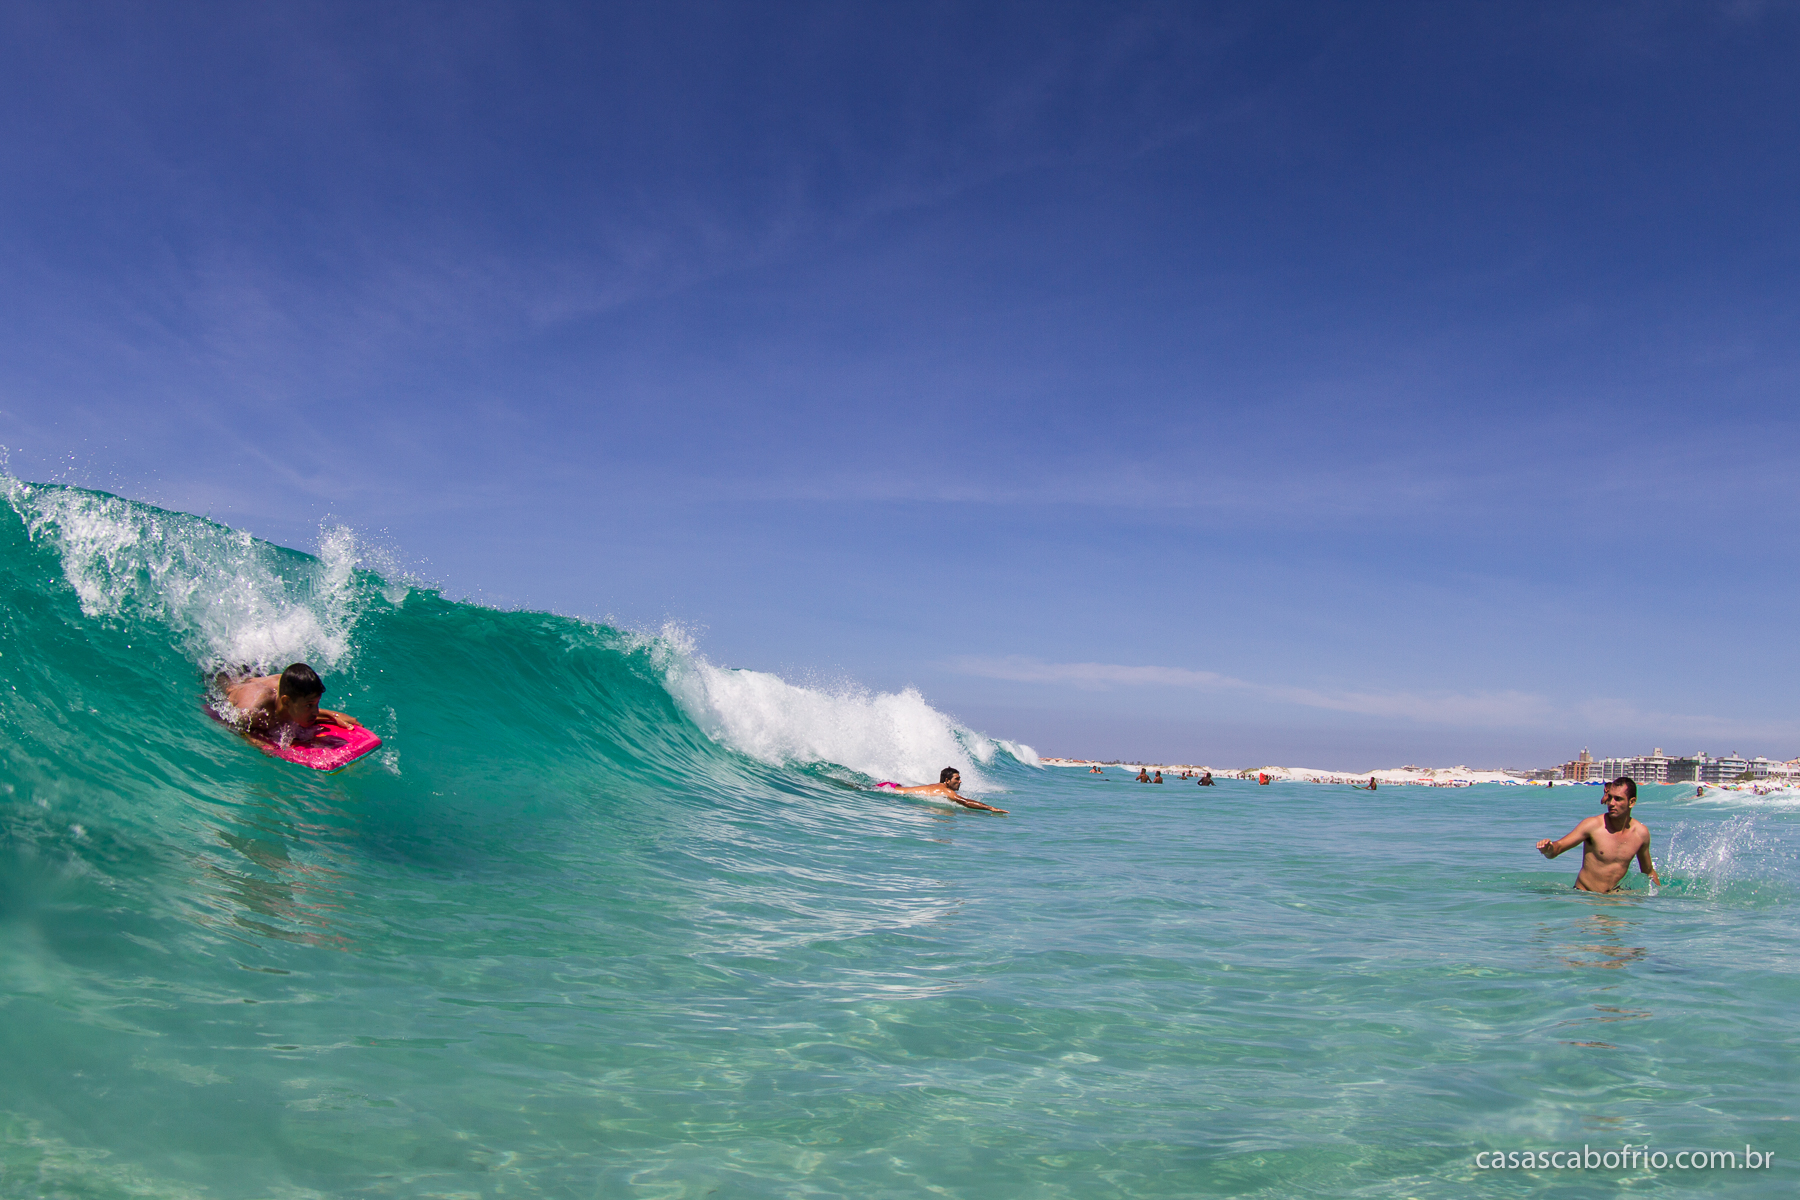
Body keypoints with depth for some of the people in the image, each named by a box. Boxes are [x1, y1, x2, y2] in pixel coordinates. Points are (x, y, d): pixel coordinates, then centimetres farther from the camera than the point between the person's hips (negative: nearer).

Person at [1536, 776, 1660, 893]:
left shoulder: (1641, 832, 1)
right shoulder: (1593, 825, -10)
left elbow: (1648, 871, 19)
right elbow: (1558, 847, -14)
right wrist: (1548, 849, -35)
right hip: (1584, 895, -4)